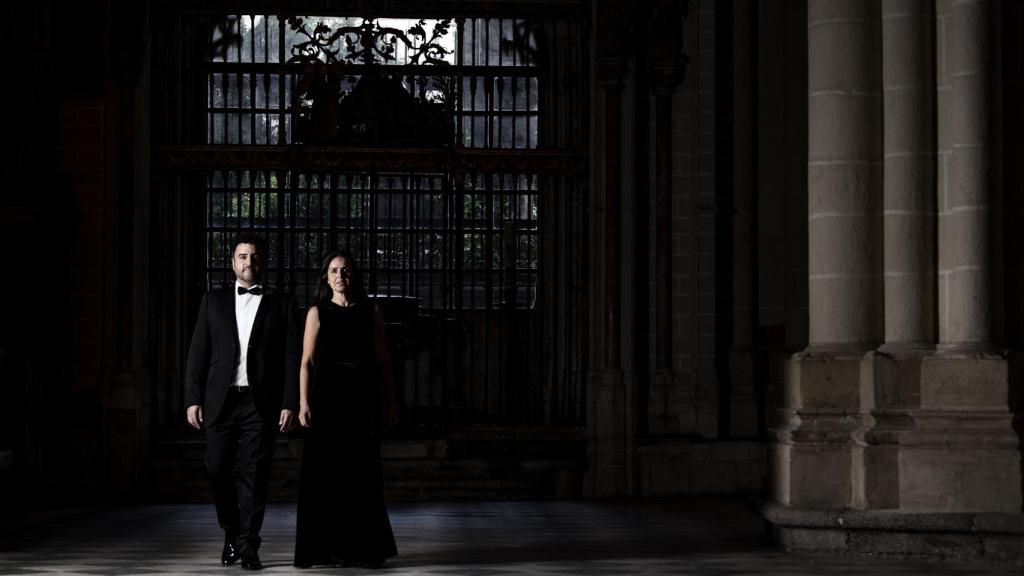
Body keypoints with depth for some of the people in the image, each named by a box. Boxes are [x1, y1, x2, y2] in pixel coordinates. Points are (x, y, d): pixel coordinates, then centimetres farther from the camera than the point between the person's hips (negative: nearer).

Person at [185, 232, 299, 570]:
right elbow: (198, 352, 8)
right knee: (219, 471, 1)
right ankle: (231, 534, 22)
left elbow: (291, 357, 3)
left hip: (261, 403, -1)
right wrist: (193, 399, 0)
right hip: (220, 402, 2)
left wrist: (289, 404, -6)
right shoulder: (214, 301, 13)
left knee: (254, 475, -4)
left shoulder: (281, 305, 8)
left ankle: (248, 546, 3)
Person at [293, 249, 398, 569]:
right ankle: (330, 547, 8)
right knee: (326, 472, 0)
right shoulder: (317, 313, 5)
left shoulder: (371, 312, 8)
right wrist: (303, 403, -11)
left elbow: (383, 360, 7)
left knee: (363, 473, 1)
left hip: (362, 398, 1)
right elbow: (307, 361, -1)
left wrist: (391, 402, 1)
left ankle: (365, 548, 8)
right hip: (327, 397, -1)